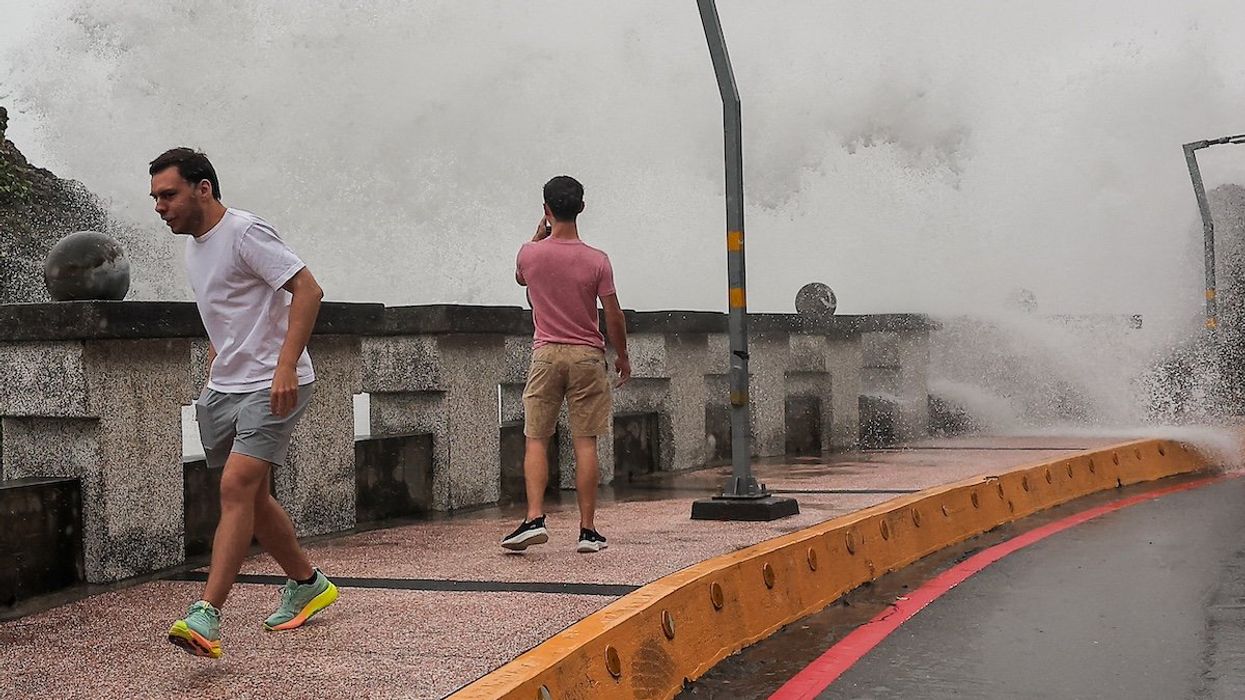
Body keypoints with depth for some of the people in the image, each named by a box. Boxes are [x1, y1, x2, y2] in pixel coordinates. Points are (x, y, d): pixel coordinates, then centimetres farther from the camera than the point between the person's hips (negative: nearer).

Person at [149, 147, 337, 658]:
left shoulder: (245, 232, -14)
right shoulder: (193, 246, 14)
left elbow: (308, 290, -20)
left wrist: (285, 366, -27)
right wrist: (216, 359, 17)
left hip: (272, 387, -9)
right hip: (224, 387, 9)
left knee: (237, 487, -19)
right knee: (253, 496, 13)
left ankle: (207, 616, -23)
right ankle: (307, 585, 31)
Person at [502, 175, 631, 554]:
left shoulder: (530, 253, -3)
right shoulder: (597, 260, -7)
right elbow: (614, 317, -4)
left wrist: (539, 236, 23)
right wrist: (623, 356, 10)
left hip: (546, 355, 1)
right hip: (587, 356, 0)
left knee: (536, 440, 6)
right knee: (585, 442, 2)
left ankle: (534, 518, -8)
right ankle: (587, 530, 5)